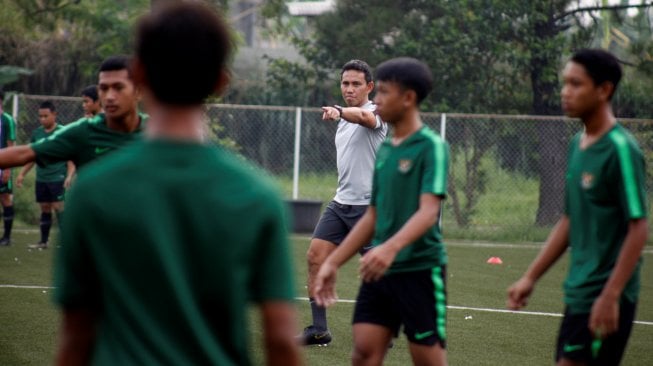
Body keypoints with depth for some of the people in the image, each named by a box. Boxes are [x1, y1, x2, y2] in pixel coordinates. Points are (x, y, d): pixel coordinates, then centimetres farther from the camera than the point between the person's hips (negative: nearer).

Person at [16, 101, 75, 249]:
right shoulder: (37, 133, 8)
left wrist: (69, 176, -18)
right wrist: (22, 174, 11)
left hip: (57, 178, -5)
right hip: (41, 179, 5)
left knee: (59, 208, -8)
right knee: (45, 209, 11)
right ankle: (43, 241, 18)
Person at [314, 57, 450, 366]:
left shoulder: (431, 147, -10)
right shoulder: (385, 150, 12)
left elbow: (428, 212, -23)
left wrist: (390, 248, -39)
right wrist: (333, 263, 17)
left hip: (420, 269, -7)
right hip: (379, 271, 7)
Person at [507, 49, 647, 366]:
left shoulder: (620, 149, -14)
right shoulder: (577, 145, 11)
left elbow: (638, 229, -16)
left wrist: (610, 297, -21)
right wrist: (531, 276, 18)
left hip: (604, 297, -8)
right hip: (578, 292, 8)